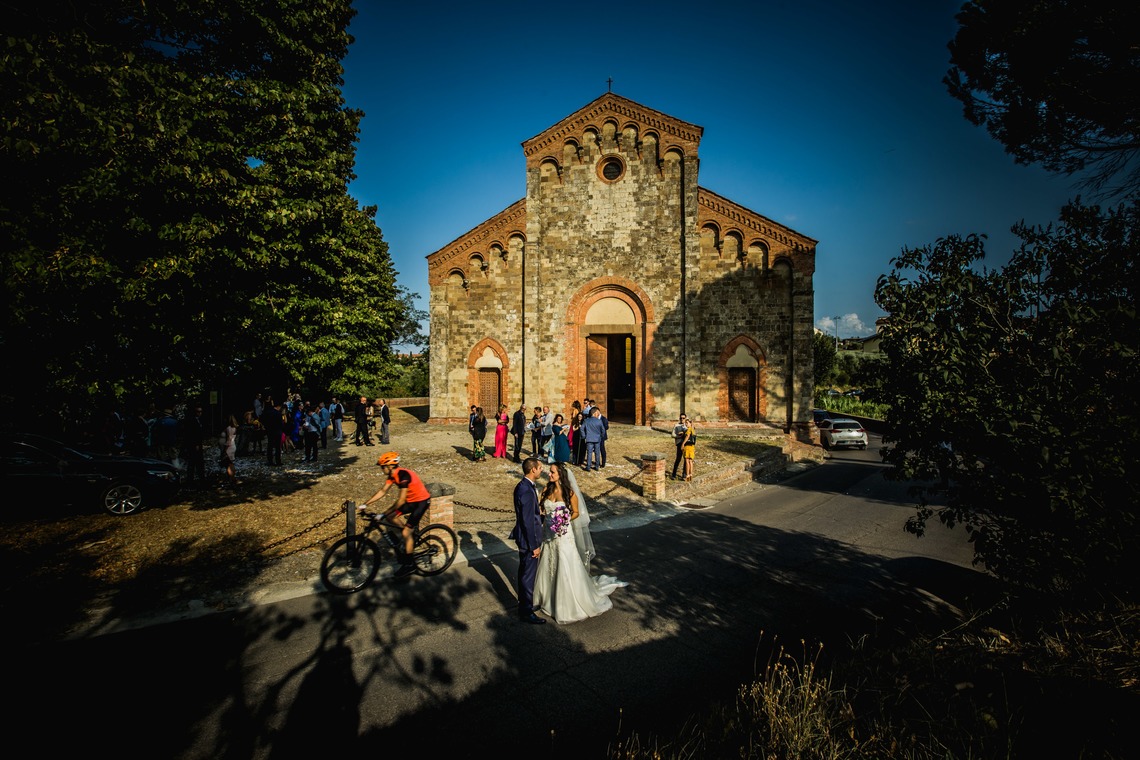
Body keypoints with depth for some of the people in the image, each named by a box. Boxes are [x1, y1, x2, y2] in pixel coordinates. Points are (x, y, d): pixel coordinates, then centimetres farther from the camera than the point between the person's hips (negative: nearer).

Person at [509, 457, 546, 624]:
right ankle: (526, 612, 21)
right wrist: (534, 546, -18)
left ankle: (524, 601, 43)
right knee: (528, 575, 6)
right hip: (528, 539, -10)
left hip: (524, 537, 10)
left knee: (524, 572, 25)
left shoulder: (522, 486, 3)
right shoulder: (527, 491, -29)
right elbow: (528, 521, -25)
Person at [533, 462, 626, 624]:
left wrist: (565, 520, -19)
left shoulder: (569, 493, -13)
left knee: (566, 570, 4)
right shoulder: (547, 490, -2)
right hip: (549, 534, 4)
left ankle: (570, 603, 22)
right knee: (548, 568, 17)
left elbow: (576, 512, -4)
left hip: (564, 535, -4)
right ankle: (549, 597, 38)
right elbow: (541, 508, 4)